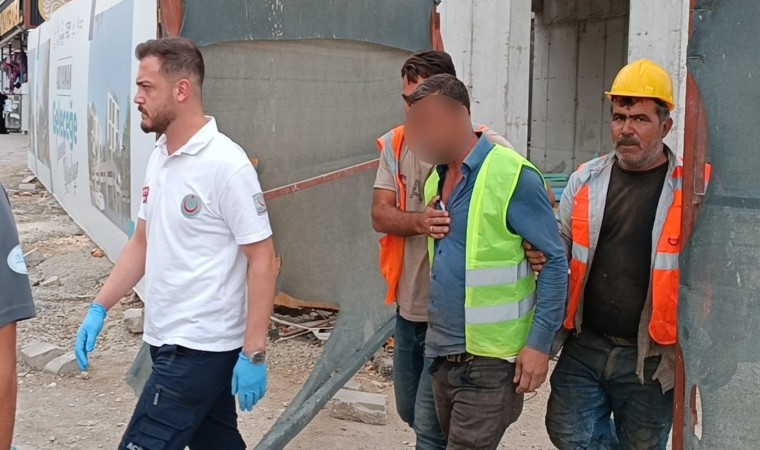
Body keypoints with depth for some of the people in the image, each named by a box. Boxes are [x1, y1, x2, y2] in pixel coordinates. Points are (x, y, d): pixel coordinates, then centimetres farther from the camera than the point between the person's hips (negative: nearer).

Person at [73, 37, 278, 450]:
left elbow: (262, 260, -17)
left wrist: (253, 354, -18)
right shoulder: (158, 157, 8)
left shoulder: (226, 165, -18)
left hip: (200, 348, -8)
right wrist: (99, 309, 10)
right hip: (168, 339, 8)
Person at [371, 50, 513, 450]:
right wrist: (418, 222, -27)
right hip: (408, 306, 6)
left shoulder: (487, 148, -13)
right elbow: (380, 215, -5)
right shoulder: (396, 144, 3)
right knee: (410, 411, 21)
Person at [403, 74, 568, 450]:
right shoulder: (436, 179, 11)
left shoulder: (513, 175, -14)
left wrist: (539, 343, -16)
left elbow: (554, 262, -12)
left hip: (491, 360, -8)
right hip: (443, 353, 8)